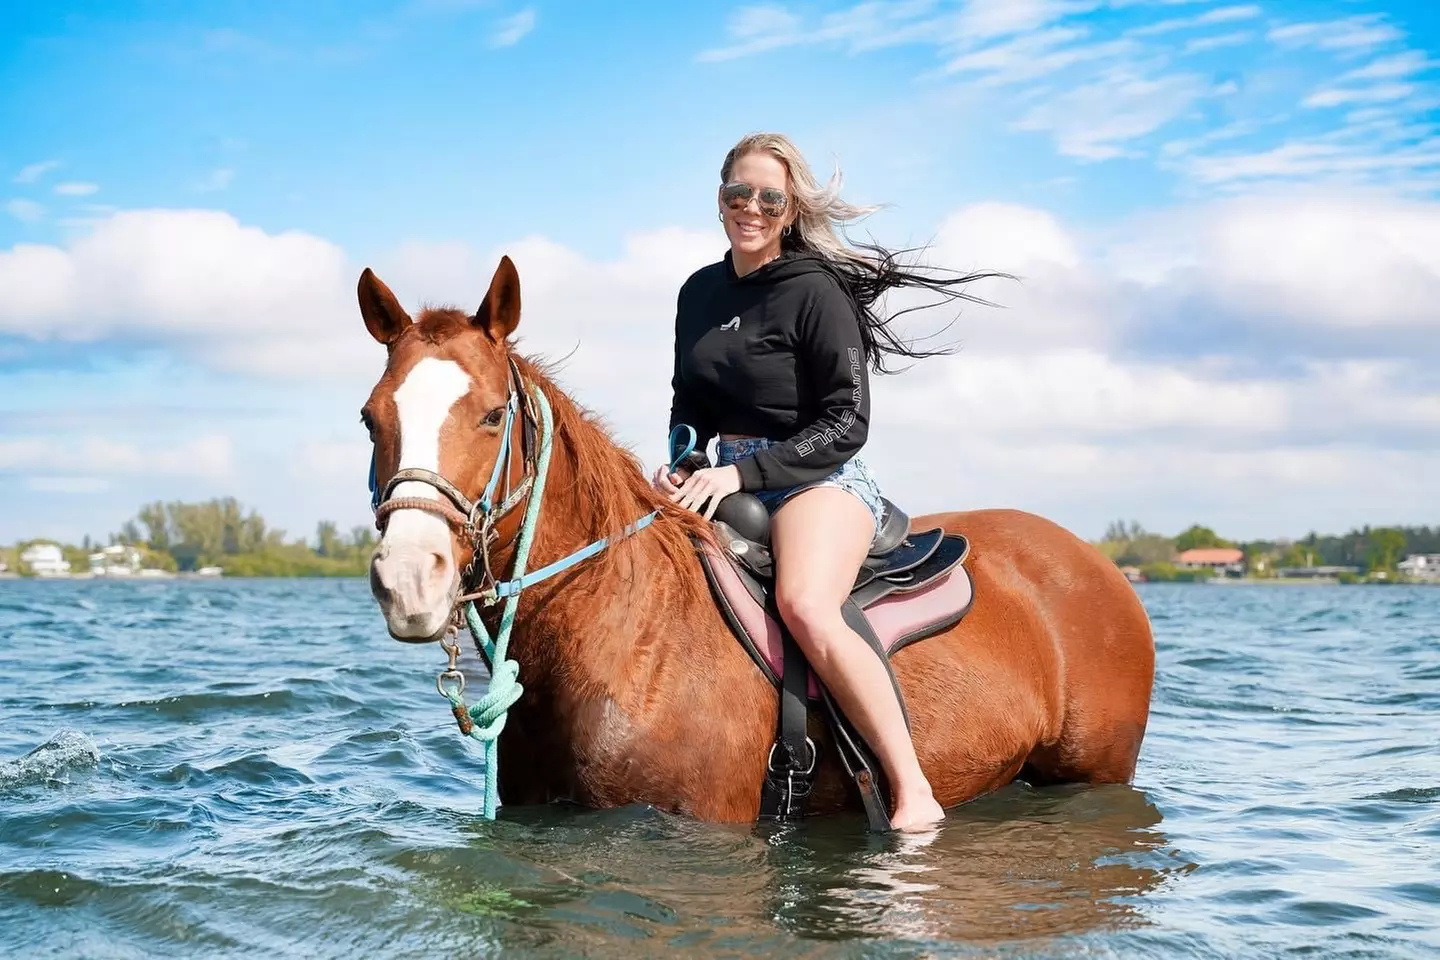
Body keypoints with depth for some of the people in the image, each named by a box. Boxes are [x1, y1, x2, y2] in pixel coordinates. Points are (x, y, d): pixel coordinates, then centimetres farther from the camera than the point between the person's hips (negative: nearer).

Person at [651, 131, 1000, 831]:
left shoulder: (816, 291, -9)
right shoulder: (700, 292, 12)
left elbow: (847, 423, -12)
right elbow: (689, 403, 23)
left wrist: (743, 471, -18)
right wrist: (681, 464, 1)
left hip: (821, 478, -8)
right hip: (729, 481, 8)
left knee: (805, 606, -33)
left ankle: (914, 792, -30)